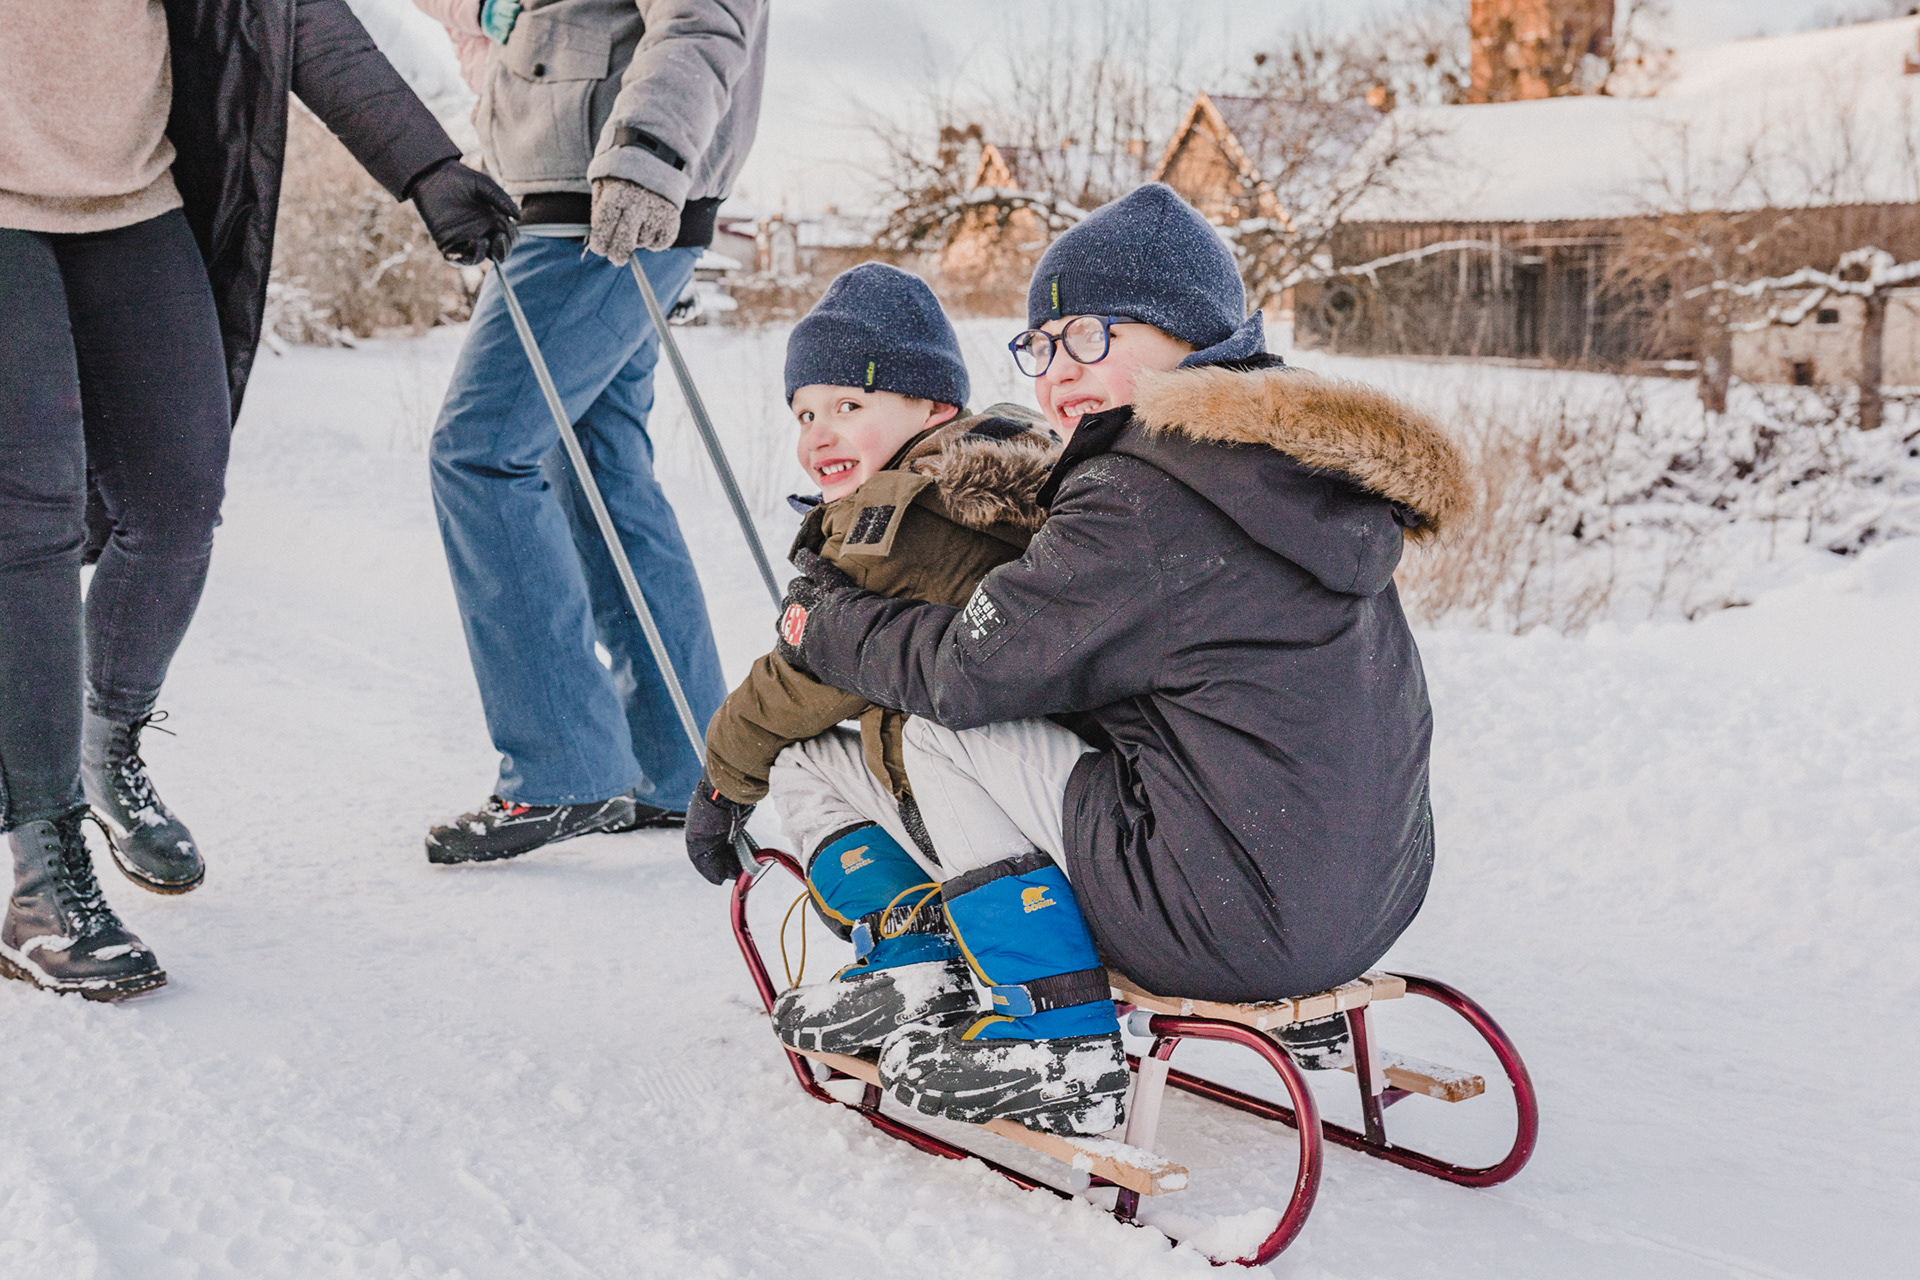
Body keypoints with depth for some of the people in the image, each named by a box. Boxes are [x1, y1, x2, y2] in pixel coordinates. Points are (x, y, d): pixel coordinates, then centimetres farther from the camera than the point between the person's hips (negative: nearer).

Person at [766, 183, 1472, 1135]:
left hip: (1237, 925, -10)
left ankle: (1063, 1042, 1)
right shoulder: (1299, 460, 12)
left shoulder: (1145, 499, -16)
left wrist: (826, 624, 8)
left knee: (946, 726, 0)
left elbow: (968, 666, -11)